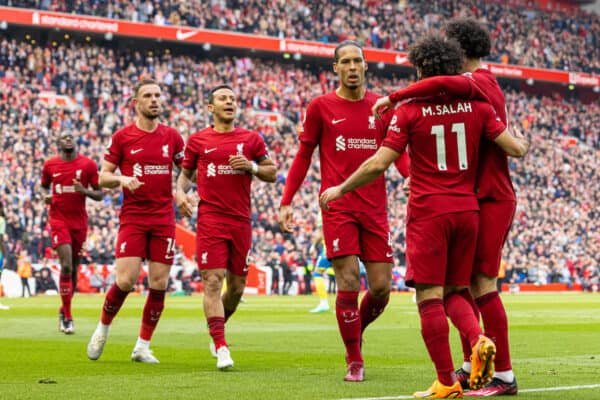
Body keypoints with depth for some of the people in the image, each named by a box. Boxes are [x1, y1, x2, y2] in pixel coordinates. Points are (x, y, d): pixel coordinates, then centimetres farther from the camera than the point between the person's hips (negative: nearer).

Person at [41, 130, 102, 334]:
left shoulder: (88, 165, 0)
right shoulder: (50, 165, 2)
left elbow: (99, 195, 3)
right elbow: (44, 186, 20)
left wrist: (84, 191, -17)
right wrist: (46, 196, -2)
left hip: (79, 221, 2)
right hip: (59, 219, -2)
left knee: (74, 269, 9)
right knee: (66, 266, -16)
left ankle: (63, 310, 30)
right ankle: (67, 317, -10)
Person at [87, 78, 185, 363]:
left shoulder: (171, 136, 8)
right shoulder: (122, 137, 1)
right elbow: (103, 177, 3)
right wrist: (122, 179, -17)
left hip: (164, 219, 3)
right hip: (132, 218, -3)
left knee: (159, 284, -1)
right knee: (125, 280, -13)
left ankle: (143, 346, 10)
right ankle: (103, 329, 15)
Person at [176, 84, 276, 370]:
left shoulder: (251, 139, 8)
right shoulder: (198, 140, 7)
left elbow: (272, 174, 11)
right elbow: (185, 173, 18)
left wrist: (251, 167, -8)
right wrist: (181, 192, -2)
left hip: (241, 221, 2)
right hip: (210, 220, -2)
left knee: (236, 286, 8)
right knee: (213, 281, -13)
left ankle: (217, 329, 36)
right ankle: (221, 348, -15)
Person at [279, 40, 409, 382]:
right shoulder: (321, 107, 1)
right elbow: (303, 156, 6)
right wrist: (287, 201, 0)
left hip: (375, 208, 3)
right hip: (338, 208, -3)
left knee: (382, 288, 0)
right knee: (348, 283, -9)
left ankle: (356, 331, 31)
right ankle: (354, 360, 6)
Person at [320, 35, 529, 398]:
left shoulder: (410, 110, -5)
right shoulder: (477, 106, 3)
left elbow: (378, 165, -8)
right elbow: (516, 149, 1)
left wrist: (340, 190, 5)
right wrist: (525, 144, 26)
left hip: (428, 213, -4)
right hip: (467, 211, 4)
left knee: (430, 297, -2)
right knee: (455, 293, 15)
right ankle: (479, 340, -14)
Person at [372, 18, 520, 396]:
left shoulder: (479, 82, -13)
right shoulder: (482, 85, 18)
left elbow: (440, 84, -34)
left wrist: (394, 97, -25)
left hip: (491, 200, -10)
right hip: (478, 198, 10)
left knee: (483, 285, -9)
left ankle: (504, 376, -5)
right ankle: (473, 365, 19)